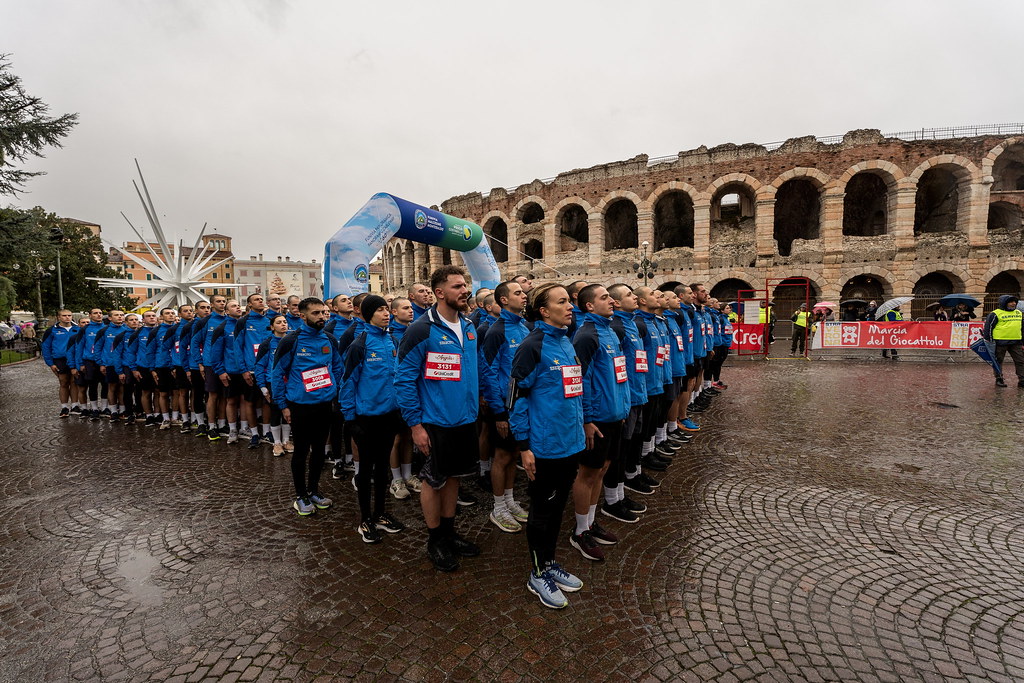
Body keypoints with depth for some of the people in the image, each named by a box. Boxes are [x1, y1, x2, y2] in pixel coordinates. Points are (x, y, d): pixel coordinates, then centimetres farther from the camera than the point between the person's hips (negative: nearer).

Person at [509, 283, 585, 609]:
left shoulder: (567, 343, 8)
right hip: (545, 445, -7)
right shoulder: (532, 346, -16)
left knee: (558, 506, 20)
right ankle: (538, 574, 29)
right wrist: (524, 446, -16)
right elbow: (517, 397, -16)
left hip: (571, 443, 8)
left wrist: (580, 427, 16)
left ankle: (549, 563, 39)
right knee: (542, 510, 9)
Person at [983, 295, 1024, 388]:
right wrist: (989, 341, -9)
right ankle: (999, 379, 12)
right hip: (1000, 342, -6)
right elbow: (988, 327, -6)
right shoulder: (996, 314, -6)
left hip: (1016, 342, 6)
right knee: (998, 361, 2)